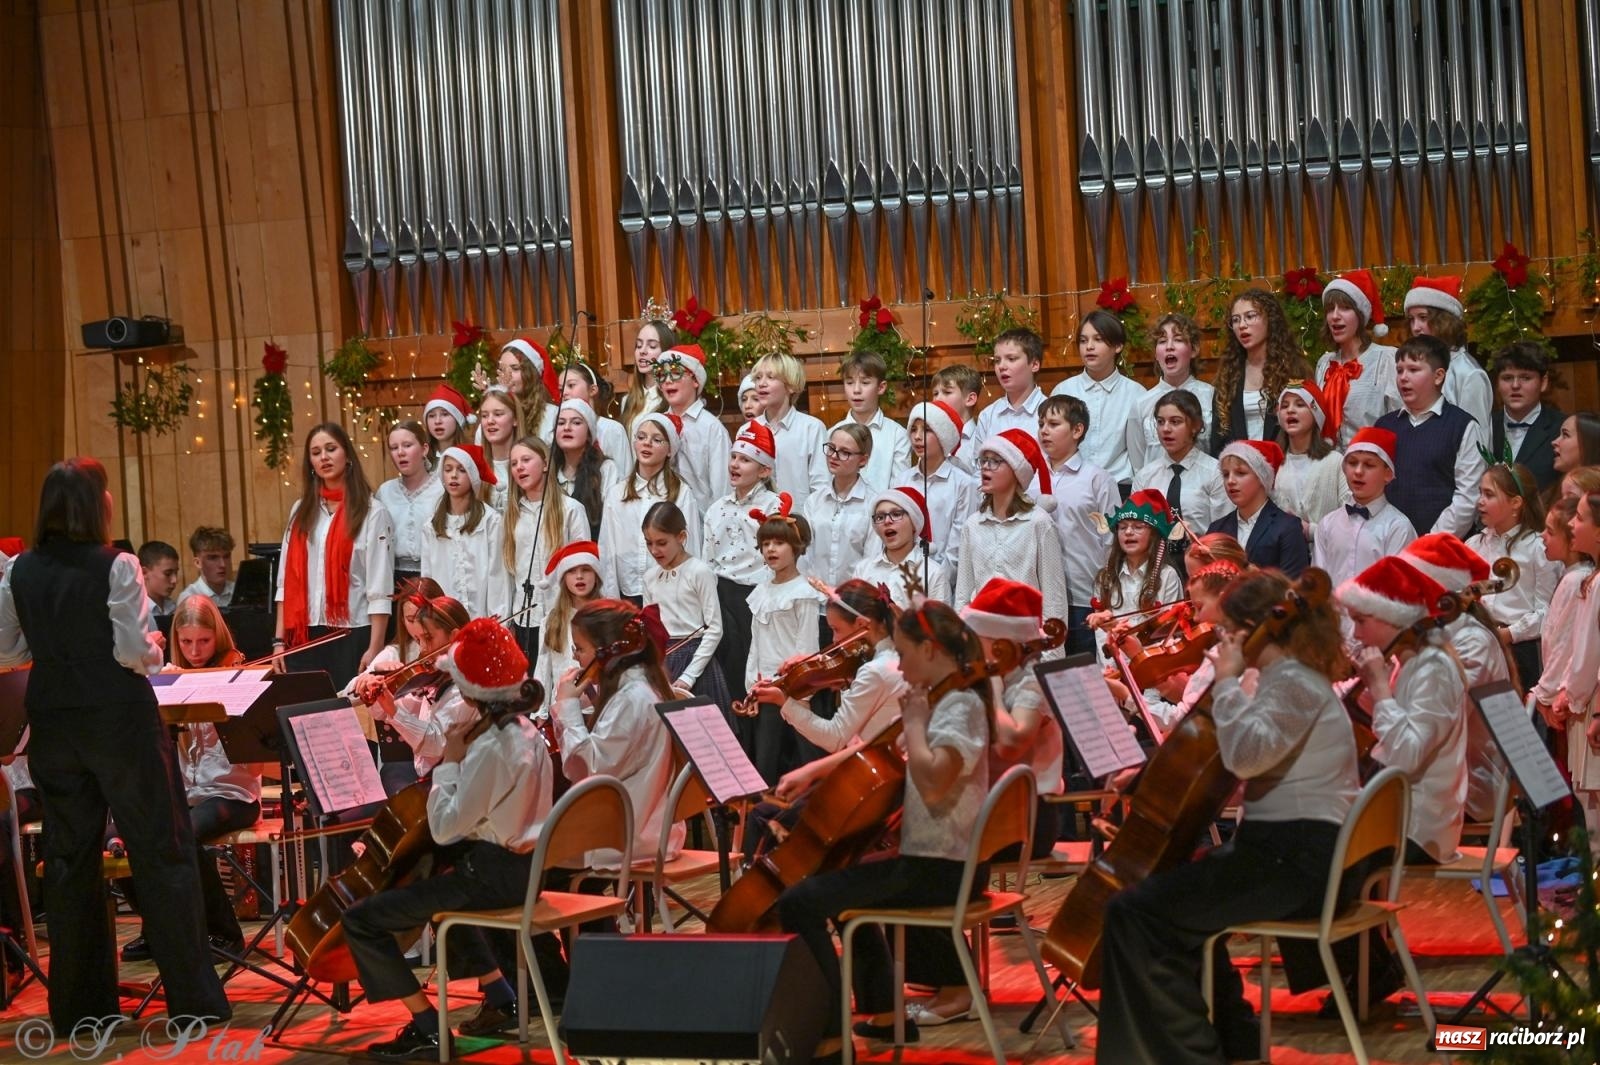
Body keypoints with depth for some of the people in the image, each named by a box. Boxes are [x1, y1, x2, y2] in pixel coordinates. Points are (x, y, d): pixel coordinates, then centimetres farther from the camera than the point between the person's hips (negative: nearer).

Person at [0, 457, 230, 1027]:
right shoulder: (114, 567, -14)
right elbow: (134, 652, -17)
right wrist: (155, 649, 4)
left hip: (53, 724, 5)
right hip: (120, 720, -5)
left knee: (70, 857, 12)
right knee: (162, 854, 2)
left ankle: (79, 1002, 15)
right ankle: (193, 997, 4)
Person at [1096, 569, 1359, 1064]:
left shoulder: (1293, 683, -14)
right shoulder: (1291, 676, 18)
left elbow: (1247, 754, -30)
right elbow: (1250, 756, 23)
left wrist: (1228, 682, -19)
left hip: (1295, 861, -11)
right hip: (1291, 849, 11)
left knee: (1135, 912, -17)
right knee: (1173, 895, 31)